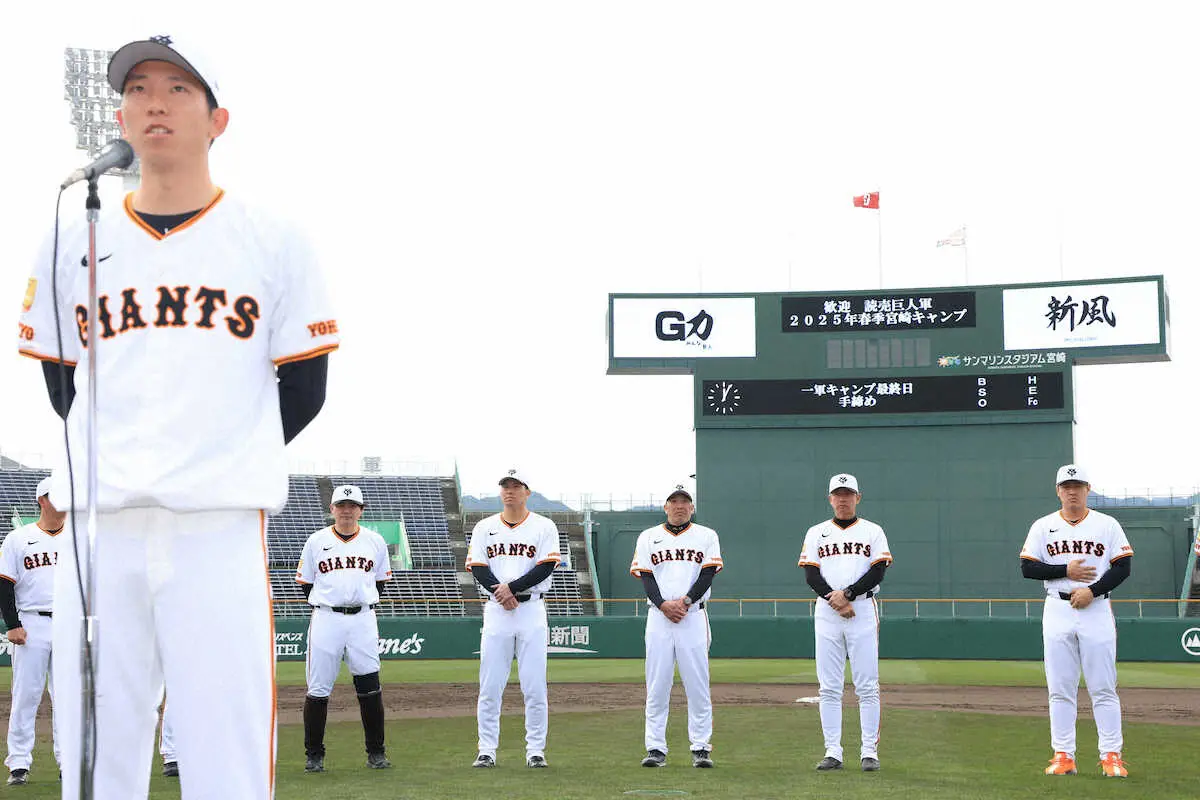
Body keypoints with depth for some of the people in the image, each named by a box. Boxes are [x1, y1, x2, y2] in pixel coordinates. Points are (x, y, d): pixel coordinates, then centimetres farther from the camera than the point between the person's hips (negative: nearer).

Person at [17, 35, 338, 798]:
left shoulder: (274, 243, 7)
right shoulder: (73, 248, 13)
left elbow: (303, 392, 10)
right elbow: (64, 390, 18)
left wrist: (225, 464, 9)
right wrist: (121, 465, 11)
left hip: (221, 529, -2)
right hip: (99, 532, 3)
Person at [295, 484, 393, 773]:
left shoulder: (375, 541, 9)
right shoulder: (316, 541, 6)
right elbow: (305, 583, 10)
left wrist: (365, 601, 8)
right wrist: (325, 604, 5)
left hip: (363, 619, 1)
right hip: (326, 619, -1)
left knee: (369, 685, -1)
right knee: (318, 688, -2)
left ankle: (376, 752, 9)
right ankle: (314, 754, 7)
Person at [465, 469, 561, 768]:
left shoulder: (544, 527, 5)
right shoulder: (484, 528, 11)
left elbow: (546, 567, -6)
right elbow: (477, 568, 1)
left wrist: (512, 587, -15)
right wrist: (499, 592, -15)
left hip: (531, 609, -1)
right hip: (496, 610, 2)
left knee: (534, 686, -2)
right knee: (490, 686, 0)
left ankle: (535, 750, 5)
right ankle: (486, 751, 6)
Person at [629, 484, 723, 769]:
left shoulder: (706, 536, 11)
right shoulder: (648, 537, 13)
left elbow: (708, 574, -1)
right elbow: (645, 577, 2)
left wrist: (686, 600, -14)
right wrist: (664, 604, -13)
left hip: (694, 616, -1)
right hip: (659, 617, 1)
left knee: (698, 684, -2)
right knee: (656, 684, -1)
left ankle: (701, 748, 3)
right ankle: (656, 748, 3)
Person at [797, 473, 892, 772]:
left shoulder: (873, 532, 9)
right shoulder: (816, 533, 13)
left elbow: (878, 572, -3)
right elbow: (811, 575, 2)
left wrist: (847, 594, -14)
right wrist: (835, 601, -12)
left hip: (863, 610, -2)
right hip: (826, 612, 2)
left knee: (867, 686, -4)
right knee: (829, 687, 0)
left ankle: (869, 752, -1)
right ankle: (832, 752, 3)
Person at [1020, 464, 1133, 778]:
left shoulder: (1107, 525, 5)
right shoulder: (1043, 526, 8)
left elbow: (1123, 566, -1)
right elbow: (1027, 567, 2)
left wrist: (1091, 590, -13)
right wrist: (1066, 570, -11)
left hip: (1096, 609, -1)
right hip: (1057, 611, 1)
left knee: (1103, 687, -3)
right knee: (1060, 688, 1)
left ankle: (1111, 755, 1)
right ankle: (1063, 756, 5)